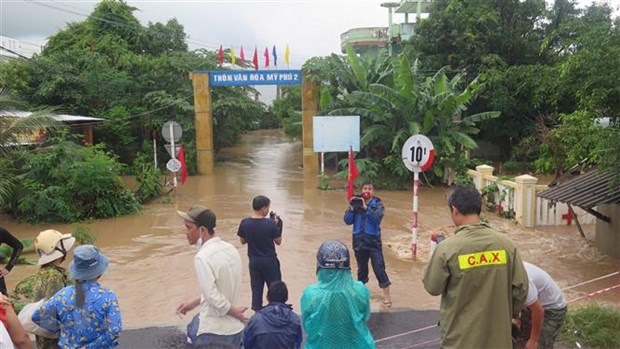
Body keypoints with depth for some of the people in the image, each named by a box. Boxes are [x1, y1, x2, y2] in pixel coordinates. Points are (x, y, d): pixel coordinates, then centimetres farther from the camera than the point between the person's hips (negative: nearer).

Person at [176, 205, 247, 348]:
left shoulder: (202, 257, -20)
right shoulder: (231, 249, 4)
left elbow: (213, 297, -23)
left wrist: (234, 312, -7)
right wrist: (194, 303, 17)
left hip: (213, 334, -7)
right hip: (235, 330, 8)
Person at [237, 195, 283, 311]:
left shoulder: (244, 223, -10)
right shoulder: (270, 224, -20)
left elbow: (242, 241, 3)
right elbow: (278, 241, -7)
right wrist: (277, 225, 0)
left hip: (253, 261, 3)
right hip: (269, 261, -3)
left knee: (256, 288, 14)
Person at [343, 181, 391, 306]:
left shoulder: (378, 204, -3)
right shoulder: (356, 203, 2)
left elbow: (377, 218, -21)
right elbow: (347, 221, -3)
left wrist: (365, 207, -27)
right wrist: (352, 208, -17)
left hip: (373, 241, -2)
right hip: (359, 241, 2)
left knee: (379, 268, -4)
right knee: (362, 268, 16)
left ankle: (386, 297, 5)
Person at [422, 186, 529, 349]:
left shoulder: (447, 248, -19)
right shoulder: (505, 243, -8)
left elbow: (432, 287, -7)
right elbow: (520, 287, -3)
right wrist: (509, 314, 15)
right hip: (497, 333, 3)